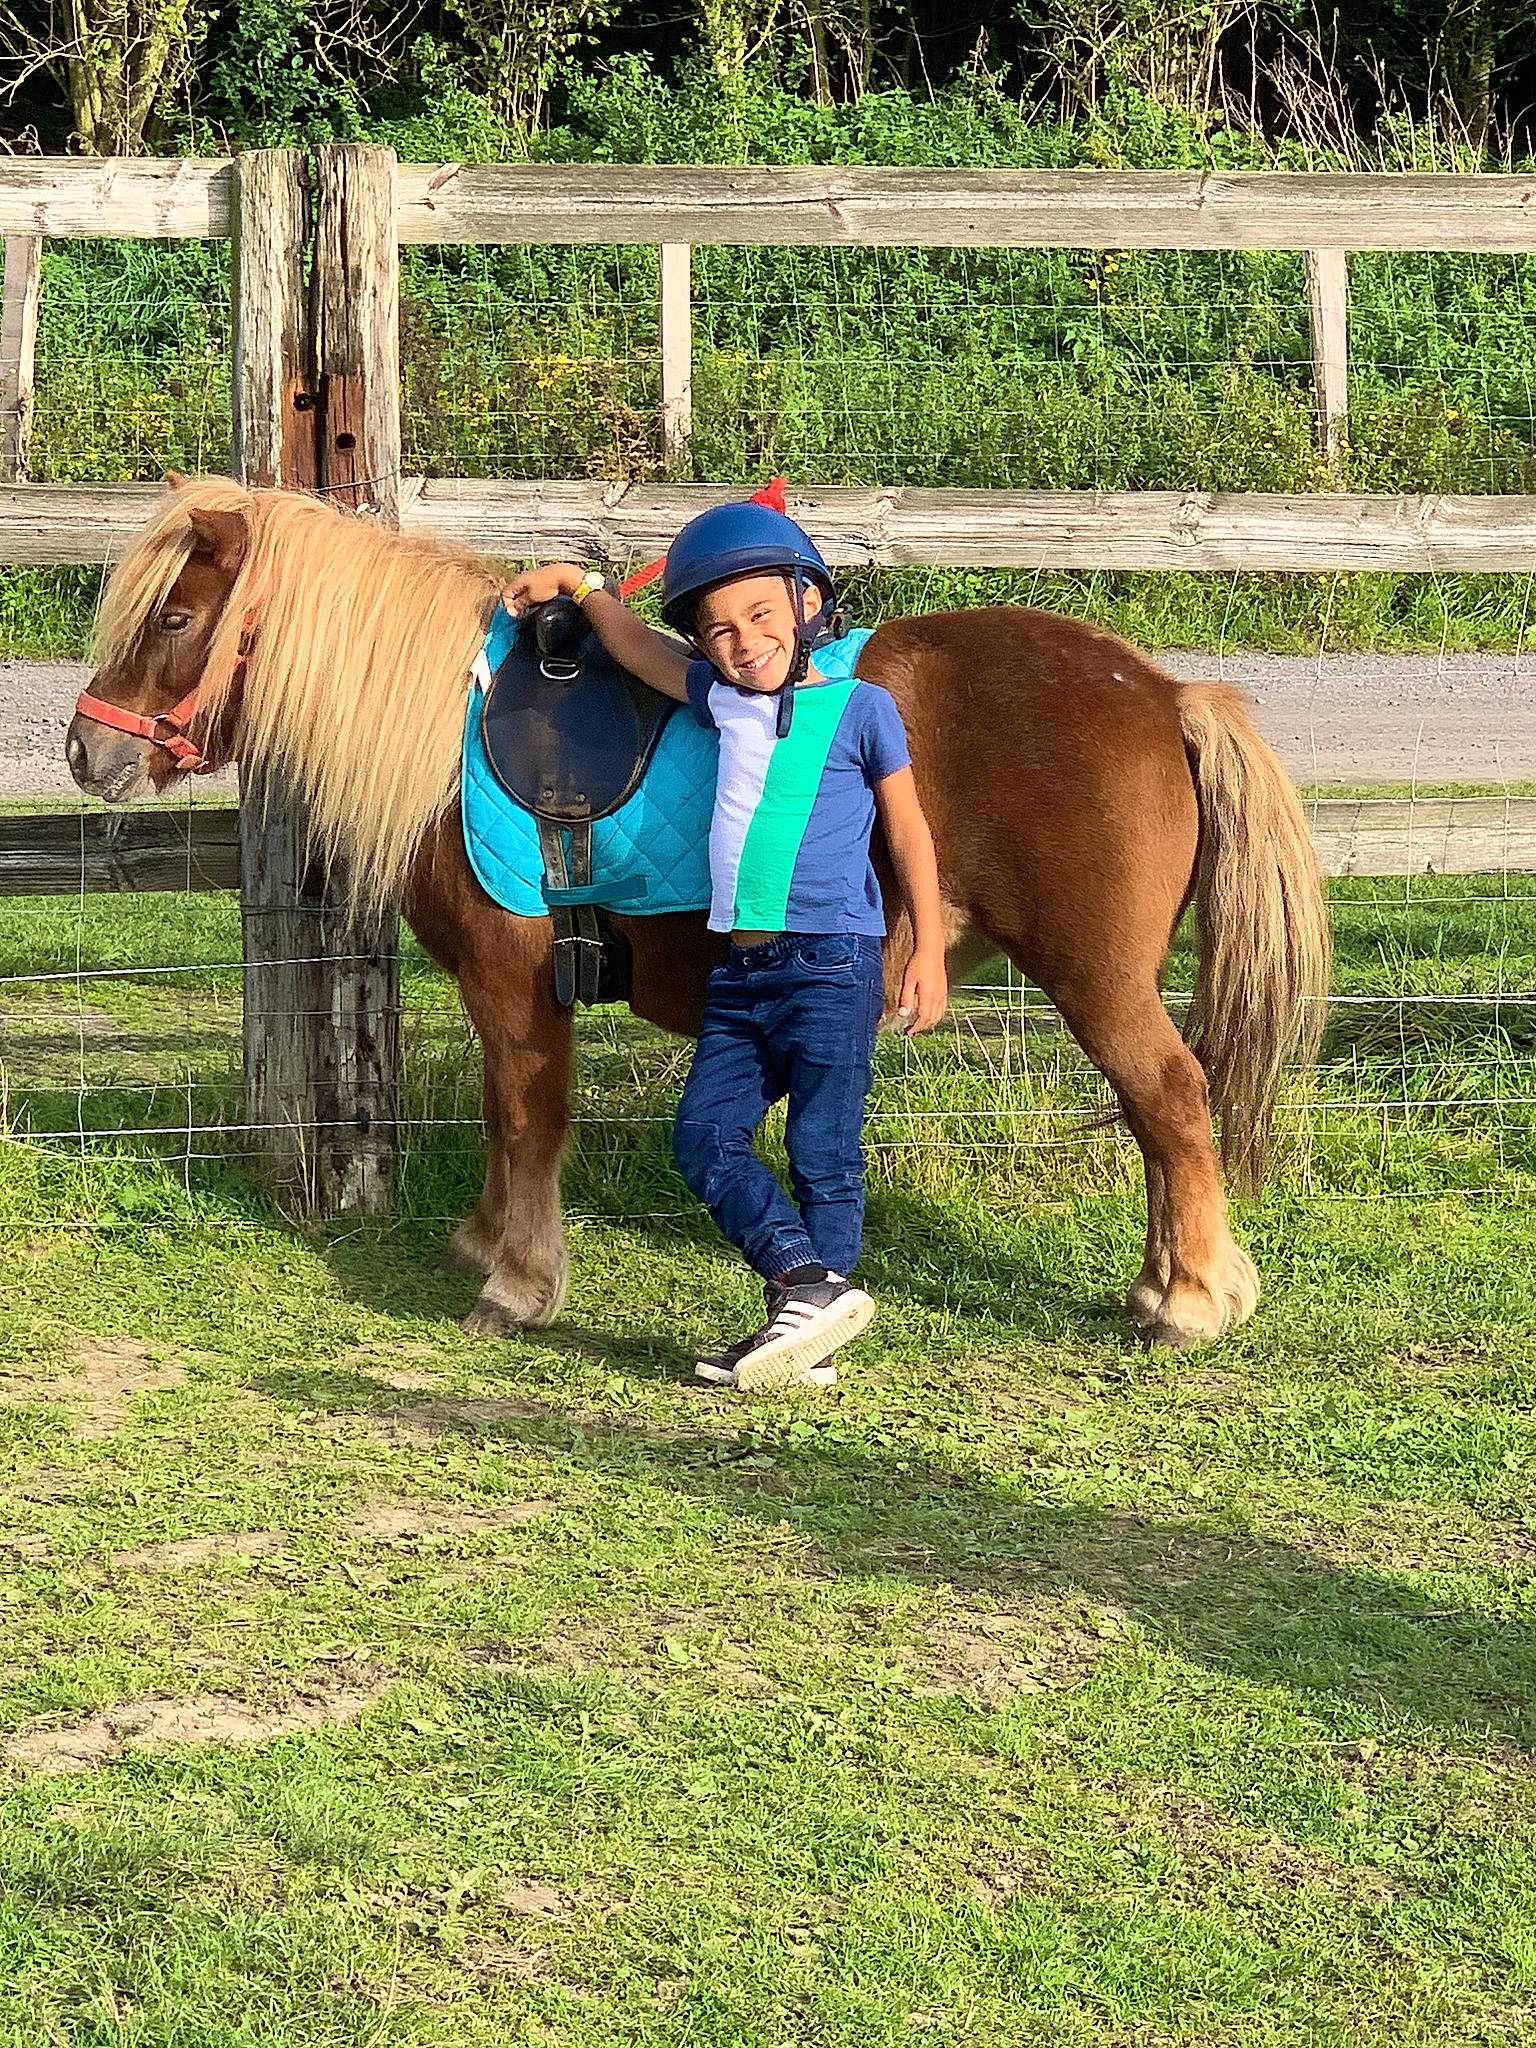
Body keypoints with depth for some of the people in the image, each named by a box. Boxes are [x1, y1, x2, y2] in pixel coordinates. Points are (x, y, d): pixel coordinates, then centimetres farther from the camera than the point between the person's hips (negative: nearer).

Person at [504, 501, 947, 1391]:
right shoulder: (728, 703, 12)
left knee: (822, 1151, -3)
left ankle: (811, 1328, 1)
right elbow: (639, 650, 30)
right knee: (706, 1134, 0)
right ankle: (808, 1284, 0)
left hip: (831, 962, -7)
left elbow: (910, 831, 0)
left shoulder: (861, 706, -2)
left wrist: (929, 953, -4)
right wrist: (580, 584, 31)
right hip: (742, 972, 7)